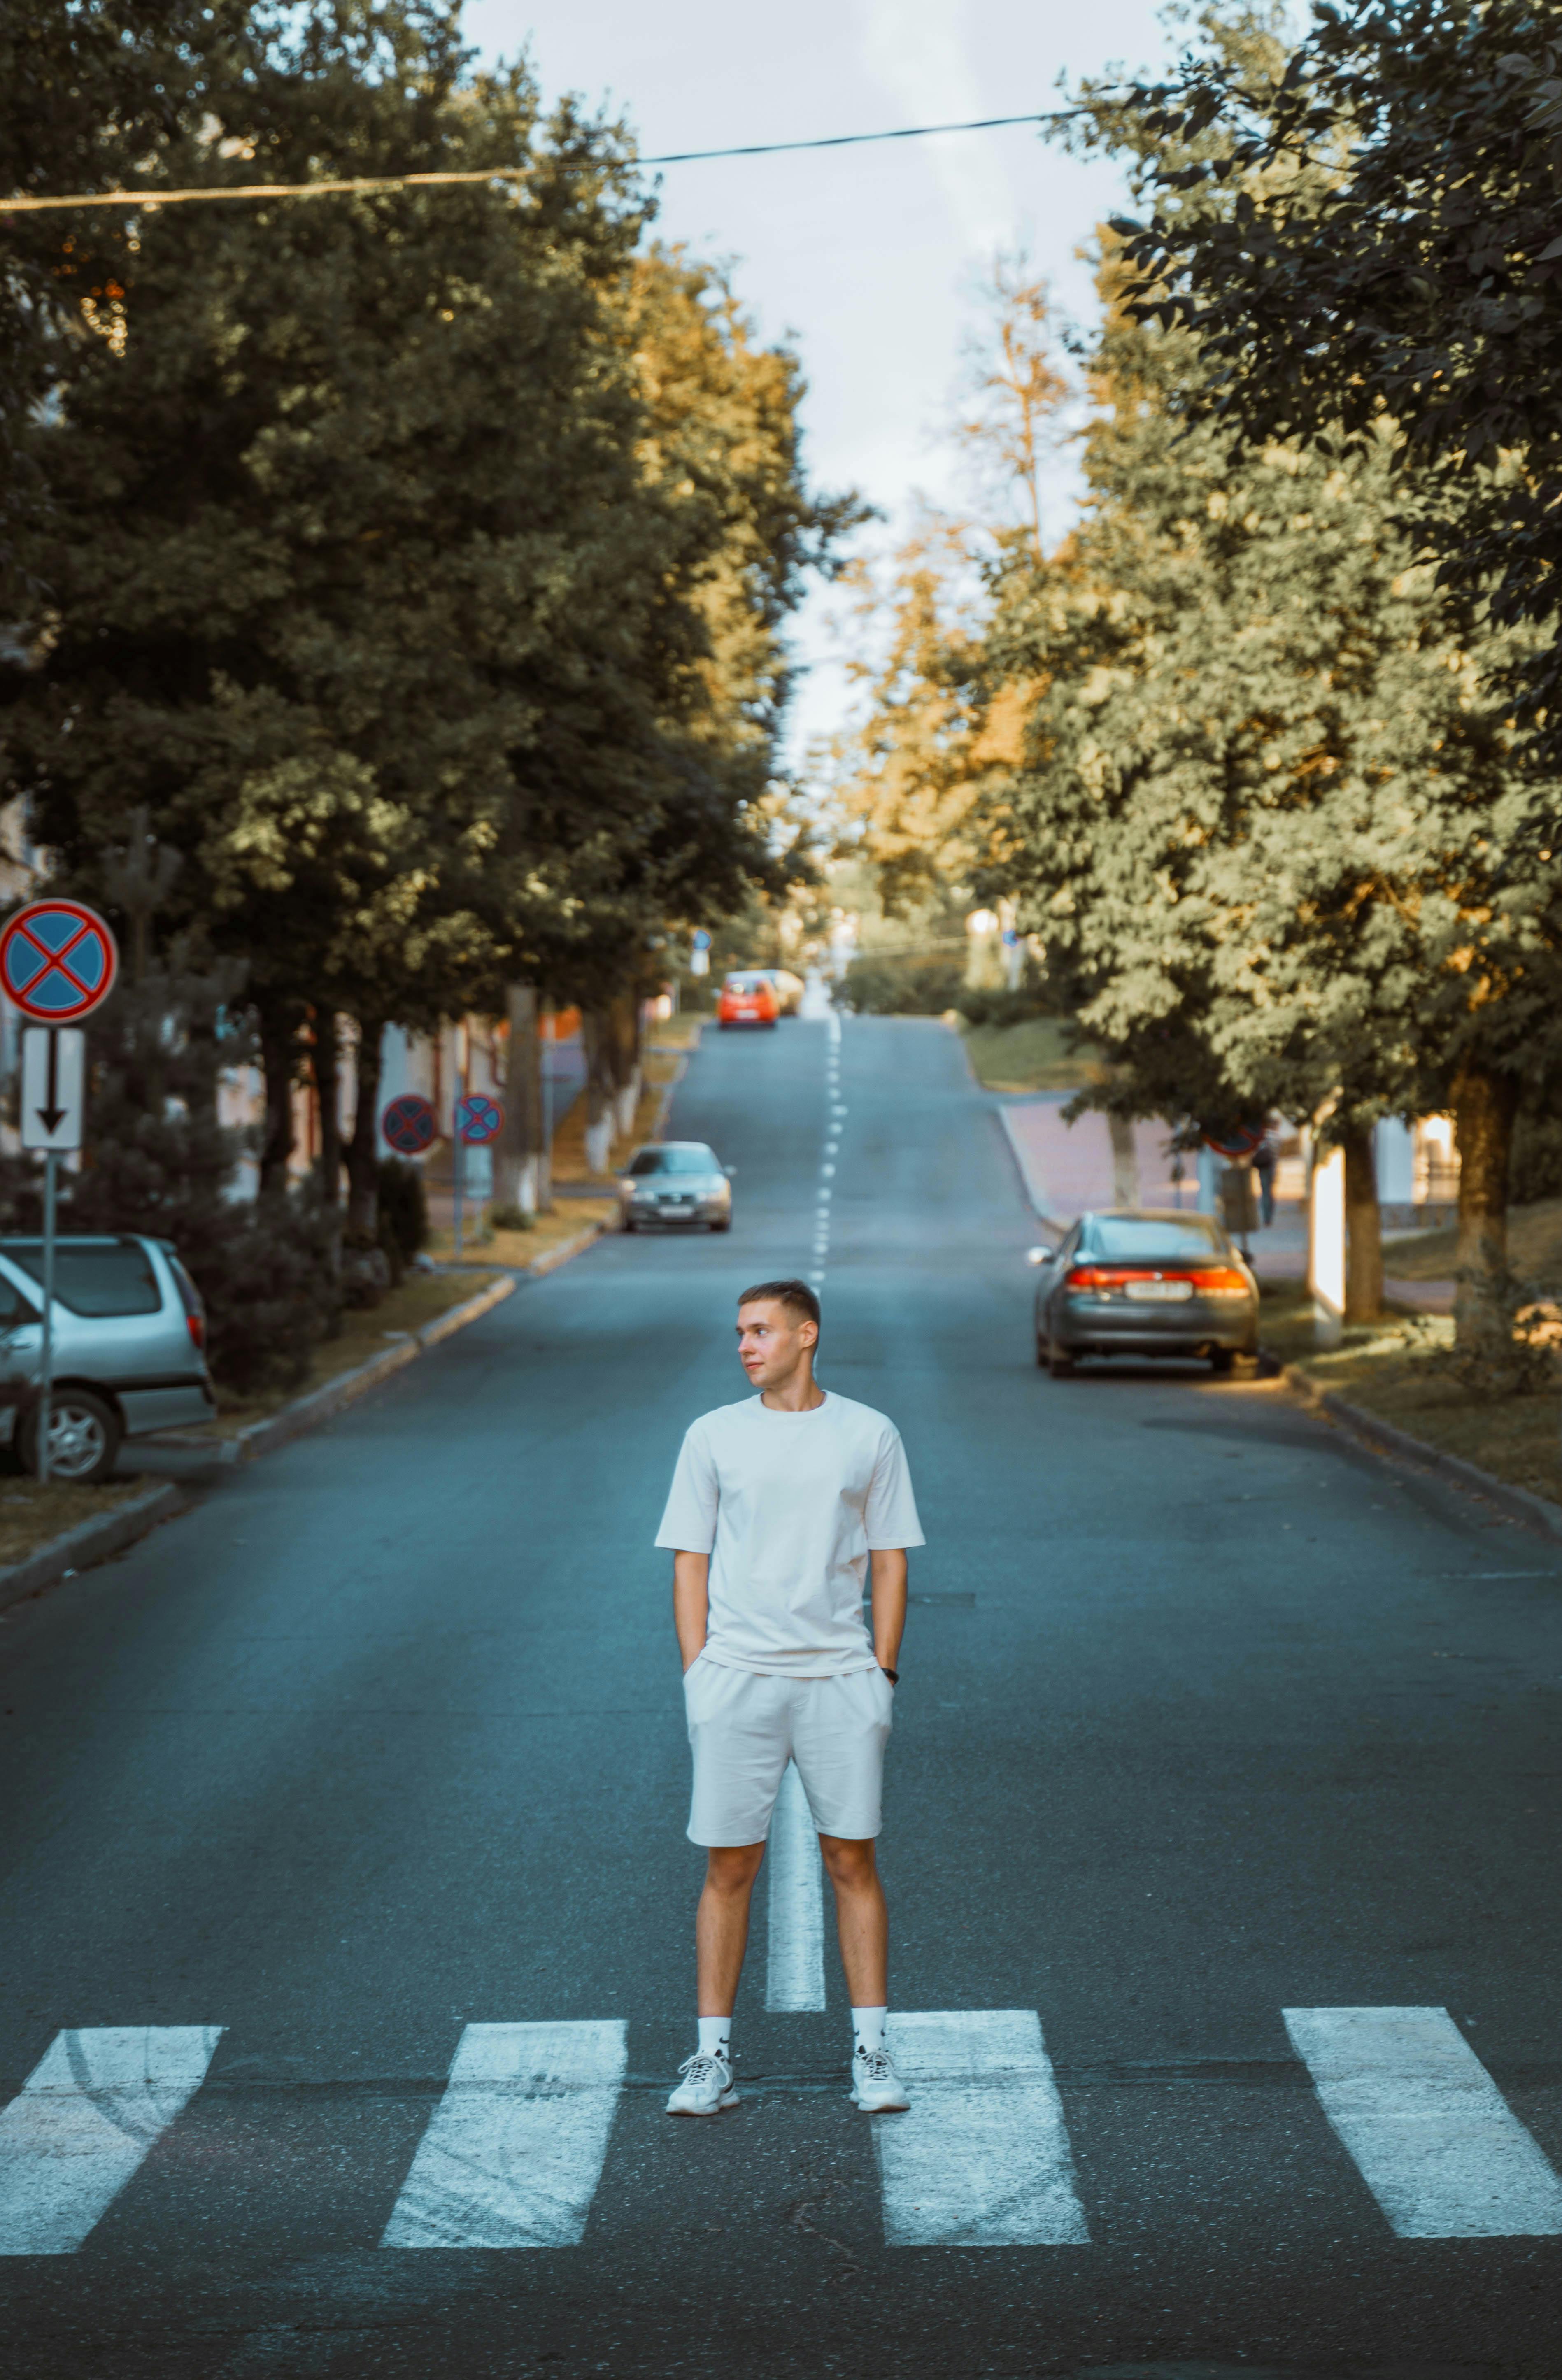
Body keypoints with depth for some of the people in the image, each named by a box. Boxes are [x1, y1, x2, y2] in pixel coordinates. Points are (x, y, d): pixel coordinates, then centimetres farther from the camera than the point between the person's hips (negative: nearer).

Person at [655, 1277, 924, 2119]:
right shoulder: (714, 1437, 5)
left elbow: (890, 1560, 8)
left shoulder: (869, 1436, 5)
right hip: (736, 1679, 0)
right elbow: (690, 1561, 7)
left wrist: (881, 1673, 1)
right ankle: (713, 2057, 7)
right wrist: (697, 1675, -1)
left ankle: (871, 2050, 10)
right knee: (729, 1868, 1)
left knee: (852, 1861, 2)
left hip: (839, 1678, 0)